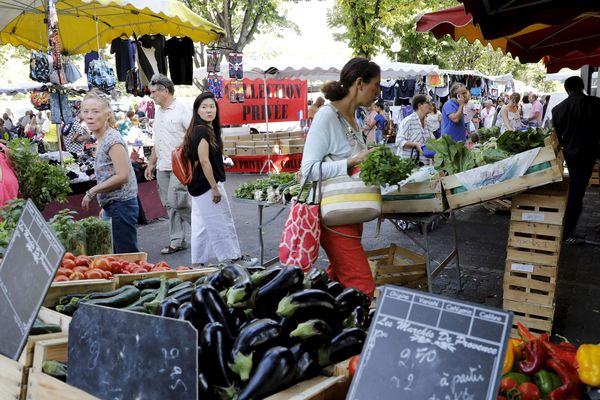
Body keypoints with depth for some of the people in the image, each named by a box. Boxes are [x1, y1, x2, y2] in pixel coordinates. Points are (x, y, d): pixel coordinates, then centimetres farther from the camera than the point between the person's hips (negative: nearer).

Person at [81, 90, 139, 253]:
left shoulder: (112, 139, -14)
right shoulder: (101, 139, 14)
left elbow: (122, 176, -21)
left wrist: (92, 191, -13)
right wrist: (105, 206, 18)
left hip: (120, 205, -9)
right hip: (111, 206, 9)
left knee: (127, 254, -6)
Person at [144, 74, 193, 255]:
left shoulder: (182, 108, -8)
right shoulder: (158, 112, 17)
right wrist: (151, 163, 20)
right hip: (162, 167, 8)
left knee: (176, 202, -12)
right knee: (170, 205, 9)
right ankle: (177, 241, 16)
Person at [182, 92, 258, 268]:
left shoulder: (210, 130, 12)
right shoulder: (202, 131, -17)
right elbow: (204, 161, -21)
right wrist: (215, 188, -19)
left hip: (198, 186, 10)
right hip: (207, 185, -10)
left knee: (201, 225, 12)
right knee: (222, 224, 2)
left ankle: (197, 263, 18)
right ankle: (234, 258, 14)